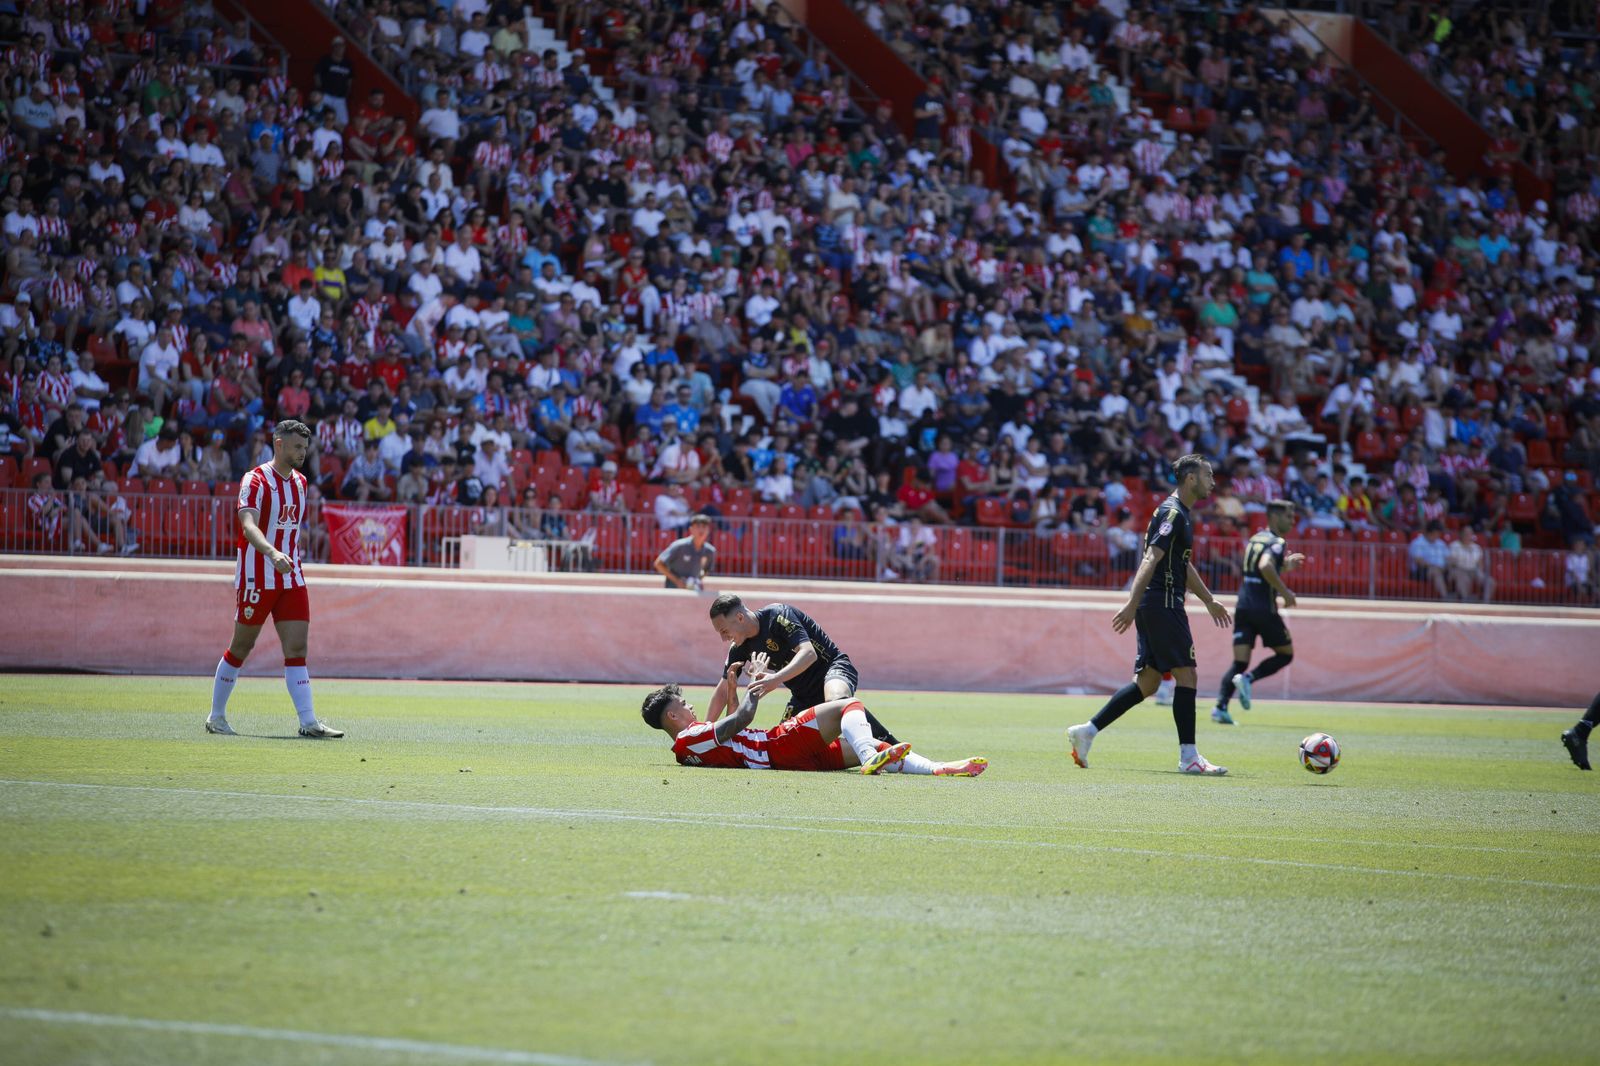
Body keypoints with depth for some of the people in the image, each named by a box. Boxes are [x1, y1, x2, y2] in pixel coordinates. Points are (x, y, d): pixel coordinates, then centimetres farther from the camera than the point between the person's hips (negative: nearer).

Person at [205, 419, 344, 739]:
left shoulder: (300, 482, 12)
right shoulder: (255, 481, -12)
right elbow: (248, 525, -27)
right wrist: (273, 553, -42)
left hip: (291, 578, 6)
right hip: (257, 578, -6)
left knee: (297, 648, -3)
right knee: (241, 647, 3)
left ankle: (308, 722, -10)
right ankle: (216, 716, 16)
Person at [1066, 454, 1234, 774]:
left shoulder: (1182, 514, 19)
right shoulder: (1172, 513, -12)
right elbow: (1152, 559, -22)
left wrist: (1209, 601, 38)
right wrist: (1132, 604, -29)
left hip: (1156, 607, 10)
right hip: (1163, 604, -10)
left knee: (1148, 681, 9)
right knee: (1186, 674, -8)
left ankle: (1087, 731, 10)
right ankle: (1188, 757, -7)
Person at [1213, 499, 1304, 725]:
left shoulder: (1254, 540, 18)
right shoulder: (1276, 542, -8)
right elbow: (1265, 566, -27)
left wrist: (1285, 565, 29)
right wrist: (1285, 592, -20)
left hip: (1243, 607, 7)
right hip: (1264, 609, -7)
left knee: (1239, 662, 3)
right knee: (1285, 654, 10)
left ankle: (1220, 706, -15)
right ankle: (1248, 678, -11)